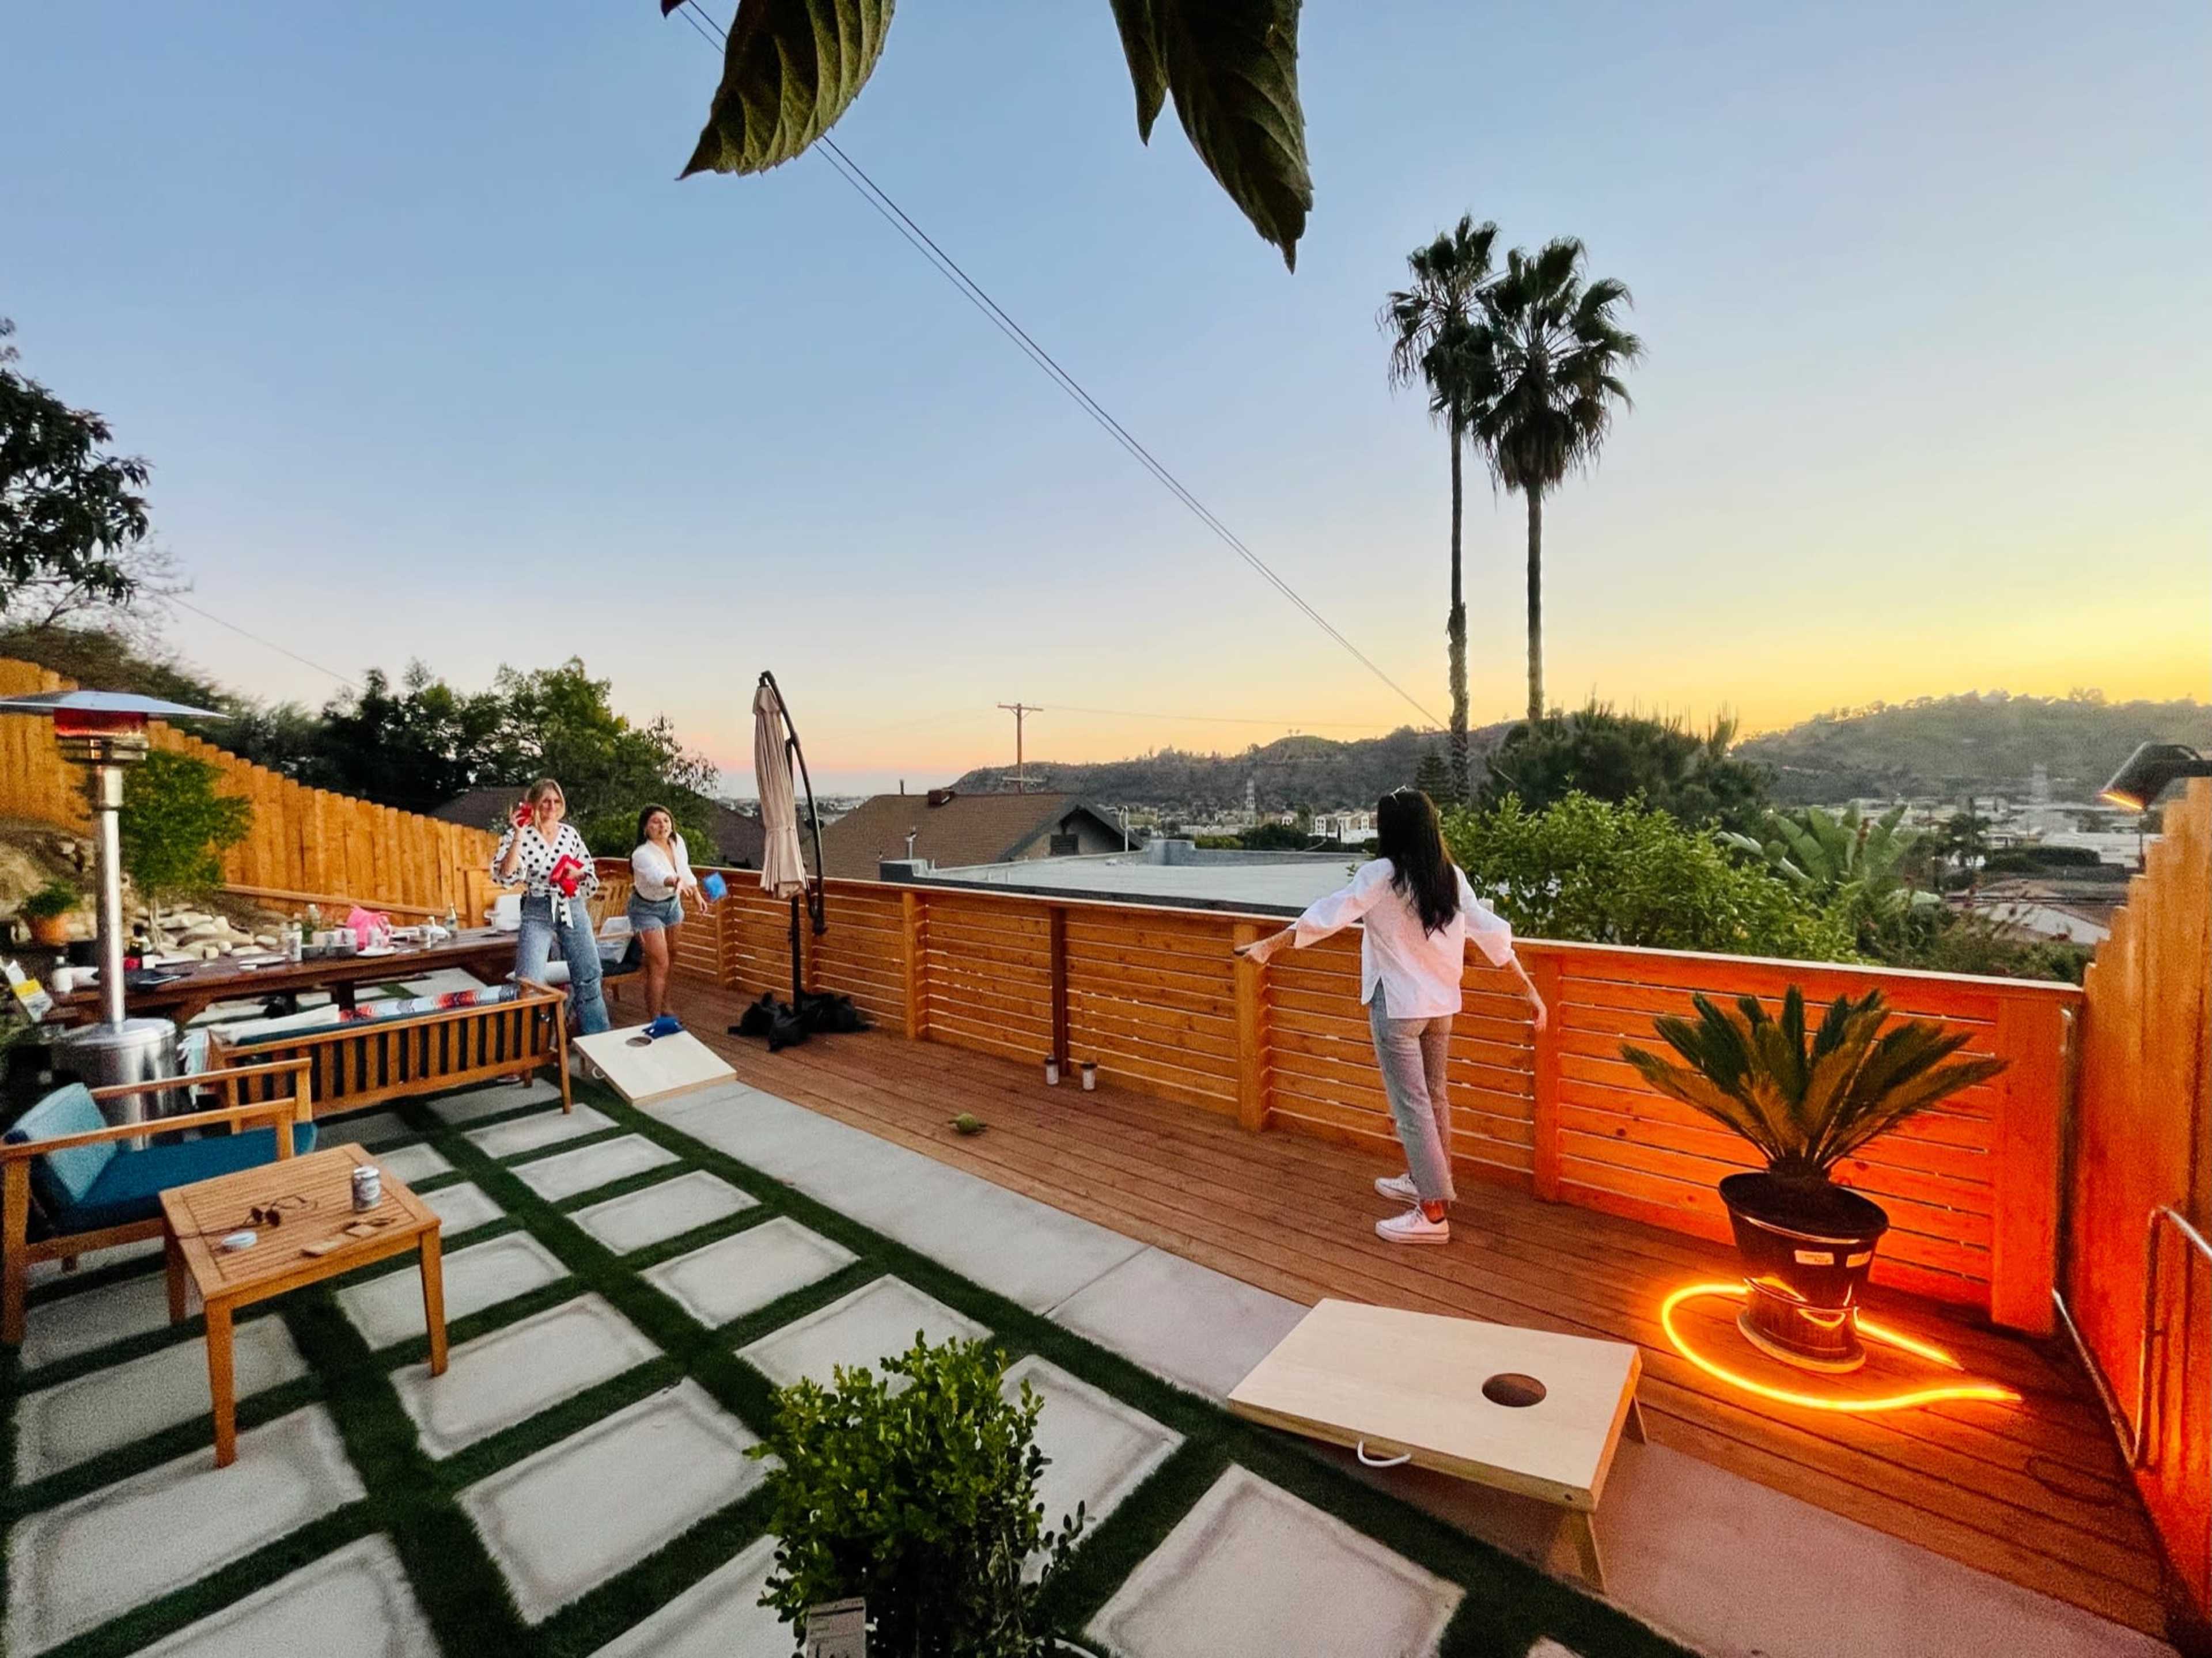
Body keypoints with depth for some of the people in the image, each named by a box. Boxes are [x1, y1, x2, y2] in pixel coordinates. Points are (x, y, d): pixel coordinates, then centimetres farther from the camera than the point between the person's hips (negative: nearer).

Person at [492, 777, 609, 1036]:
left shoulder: (570, 832, 6)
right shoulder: (519, 835, -3)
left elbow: (590, 874, 12)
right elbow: (505, 876, -17)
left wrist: (577, 872, -10)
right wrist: (518, 836, -20)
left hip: (573, 909, 3)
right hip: (538, 912, -3)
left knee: (589, 979, 7)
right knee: (529, 984, -10)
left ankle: (598, 1042, 18)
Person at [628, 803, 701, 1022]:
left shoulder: (677, 841, -12)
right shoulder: (642, 855, -33)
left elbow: (685, 869, 7)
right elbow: (657, 875, -55)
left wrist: (697, 894, 16)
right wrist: (675, 882, -75)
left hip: (672, 904, 7)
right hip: (648, 910, -7)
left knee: (670, 957, 19)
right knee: (660, 966, -12)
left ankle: (664, 1008, 38)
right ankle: (655, 1021, -5)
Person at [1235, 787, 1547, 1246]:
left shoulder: (1381, 874, -15)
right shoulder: (1451, 876, 4)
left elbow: (1328, 914, -23)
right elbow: (1491, 932, 3)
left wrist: (1269, 945, -23)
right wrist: (1528, 988, 8)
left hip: (1398, 1003, -7)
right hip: (1442, 1001, 8)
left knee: (1410, 1104, 0)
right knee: (1432, 1095, 20)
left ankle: (1433, 1213, 6)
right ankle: (1424, 1180, 38)